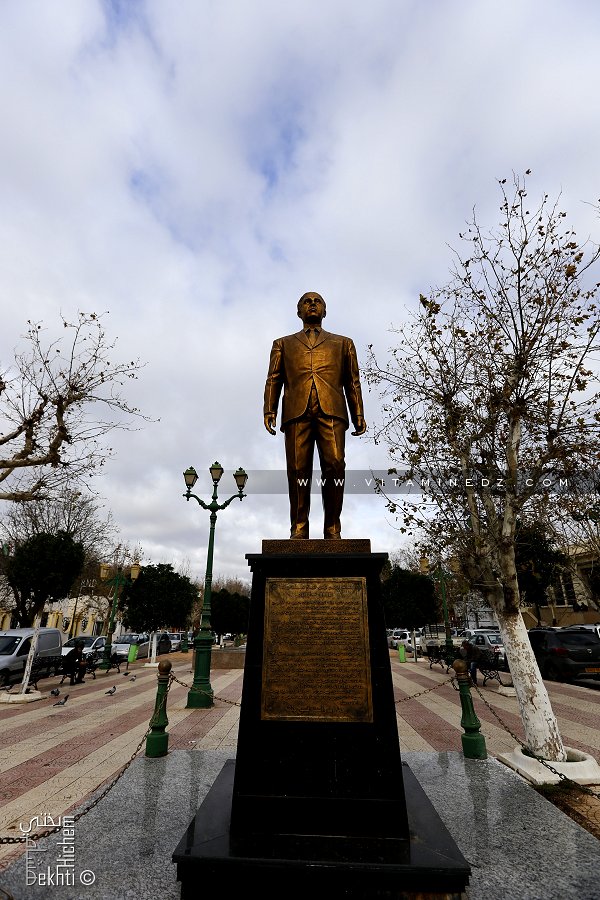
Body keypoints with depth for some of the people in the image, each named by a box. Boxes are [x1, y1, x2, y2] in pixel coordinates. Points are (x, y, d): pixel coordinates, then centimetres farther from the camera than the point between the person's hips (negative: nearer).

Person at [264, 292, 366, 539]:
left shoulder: (343, 343, 29)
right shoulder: (283, 344, 29)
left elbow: (353, 382, 19)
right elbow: (273, 380, 17)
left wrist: (358, 414, 6)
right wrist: (269, 410, 0)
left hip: (331, 410, 0)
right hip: (296, 410, 1)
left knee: (334, 465, -15)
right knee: (298, 470, -9)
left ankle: (332, 529, -9)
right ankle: (299, 529, -5)